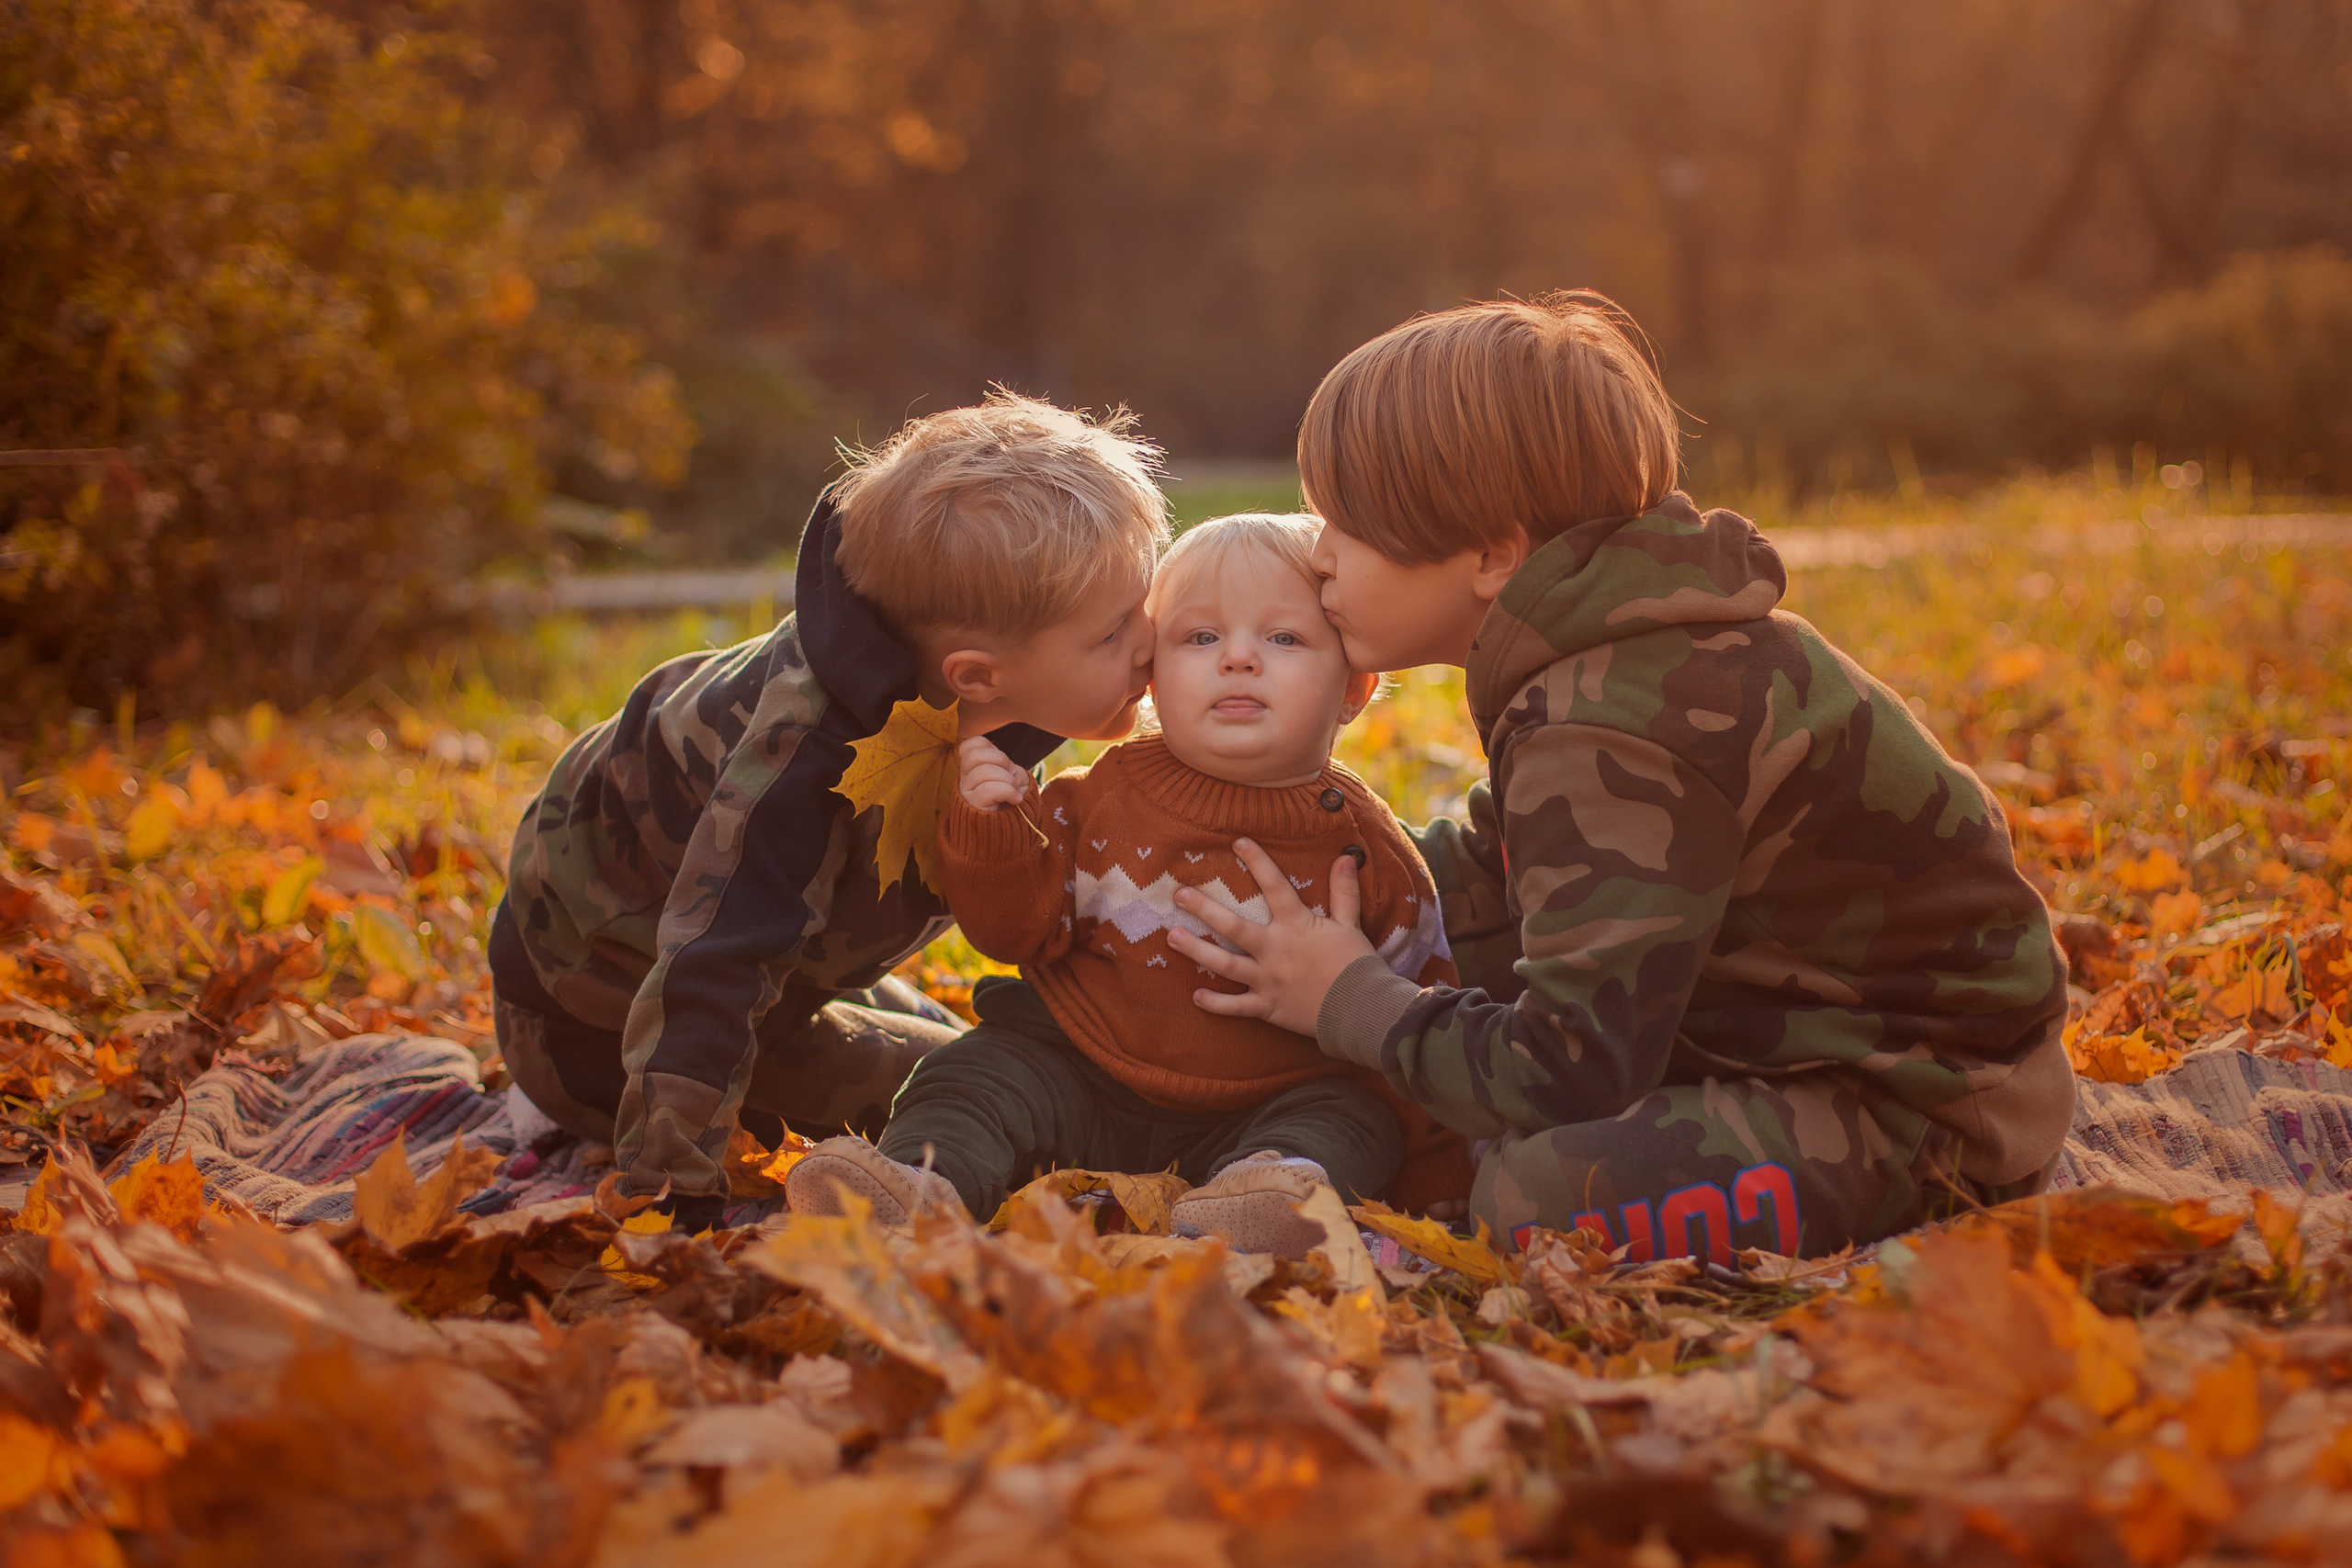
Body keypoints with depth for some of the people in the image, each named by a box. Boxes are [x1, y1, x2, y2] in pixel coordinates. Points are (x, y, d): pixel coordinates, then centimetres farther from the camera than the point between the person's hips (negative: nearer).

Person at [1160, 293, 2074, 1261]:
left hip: (1924, 1113, -10)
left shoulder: (1605, 740, -26)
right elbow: (1502, 877, 18)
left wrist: (1350, 1004, -12)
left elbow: (1571, 1072, -25)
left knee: (1538, 1198, -30)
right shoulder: (1629, 649, 5)